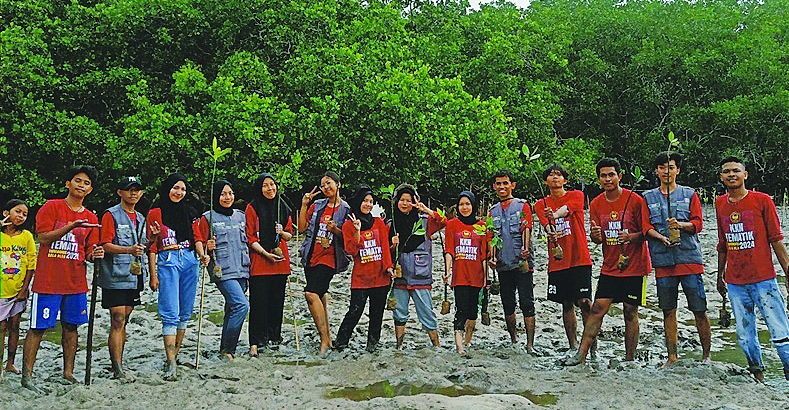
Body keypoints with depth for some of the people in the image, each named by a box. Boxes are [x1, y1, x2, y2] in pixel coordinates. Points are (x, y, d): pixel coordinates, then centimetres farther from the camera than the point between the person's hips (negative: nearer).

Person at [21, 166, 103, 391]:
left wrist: (94, 254, -9)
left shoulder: (91, 218, 12)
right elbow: (43, 238, -9)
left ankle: (68, 373, 17)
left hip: (76, 282, 4)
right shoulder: (52, 207, 0)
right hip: (48, 280, -4)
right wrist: (72, 226, -19)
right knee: (38, 327, -1)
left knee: (71, 326, 8)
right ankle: (27, 375, 7)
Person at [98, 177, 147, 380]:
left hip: (134, 277, 7)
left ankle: (118, 364, 18)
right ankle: (118, 370, -6)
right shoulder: (111, 215, -4)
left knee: (123, 322, 12)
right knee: (117, 321, -8)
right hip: (115, 278, -7)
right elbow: (105, 245, -12)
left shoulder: (141, 218, 18)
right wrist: (129, 250, -25)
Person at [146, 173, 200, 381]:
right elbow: (152, 247, 3)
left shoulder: (189, 213, 15)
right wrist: (153, 275, -2)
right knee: (171, 314, -12)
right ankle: (170, 364, -14)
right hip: (167, 262, -4)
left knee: (185, 313, 6)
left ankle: (174, 354, 17)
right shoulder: (155, 213, 5)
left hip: (190, 262, 4)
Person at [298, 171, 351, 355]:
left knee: (311, 293, -20)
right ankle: (327, 338, 23)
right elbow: (301, 228, 8)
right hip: (311, 256, 6)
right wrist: (304, 205, 2)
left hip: (329, 258, -6)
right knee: (320, 296, 11)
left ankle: (324, 338, -13)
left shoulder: (346, 209, 0)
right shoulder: (317, 206, 12)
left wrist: (335, 230, -18)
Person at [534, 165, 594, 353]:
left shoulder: (576, 195, 4)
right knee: (567, 304, 6)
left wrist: (554, 214, -39)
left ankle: (592, 345, 1)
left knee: (584, 302, -9)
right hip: (557, 262, 3)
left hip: (579, 259, -3)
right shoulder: (541, 204, 12)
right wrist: (551, 232, -30)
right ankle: (573, 346, 15)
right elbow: (546, 224, -6)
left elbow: (565, 209, -17)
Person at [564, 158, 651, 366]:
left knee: (630, 311, 2)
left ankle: (630, 359, 14)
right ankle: (581, 355, 1)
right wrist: (595, 235, -16)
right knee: (597, 308, 0)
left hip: (634, 266, -3)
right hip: (609, 267, 3)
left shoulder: (635, 200, -8)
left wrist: (630, 237, -24)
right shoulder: (596, 204, 5)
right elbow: (597, 238, 7)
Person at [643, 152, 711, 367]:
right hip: (663, 260, 2)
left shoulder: (689, 194, 9)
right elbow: (646, 226, 6)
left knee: (699, 309, 0)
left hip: (689, 257, -1)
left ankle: (706, 354, 12)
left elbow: (697, 224, 2)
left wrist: (681, 224, -18)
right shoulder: (648, 197, 13)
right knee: (668, 310, 6)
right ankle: (672, 355, 14)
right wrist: (661, 238, -13)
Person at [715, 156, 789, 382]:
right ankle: (757, 372, 25)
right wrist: (720, 276, 20)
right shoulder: (720, 204, 10)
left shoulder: (762, 200, -2)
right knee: (745, 335, 9)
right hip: (735, 283, 4)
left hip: (764, 279, -4)